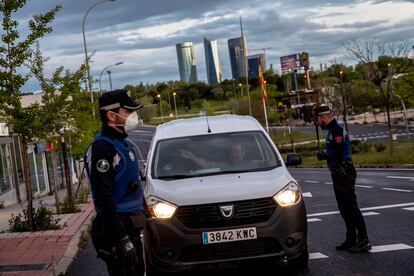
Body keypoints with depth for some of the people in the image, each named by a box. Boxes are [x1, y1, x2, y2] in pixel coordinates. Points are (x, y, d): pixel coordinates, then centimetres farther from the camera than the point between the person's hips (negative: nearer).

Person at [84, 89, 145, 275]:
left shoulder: (124, 144, 15)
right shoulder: (102, 147, -15)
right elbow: (104, 198, -22)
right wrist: (122, 238, -26)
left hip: (131, 226, 10)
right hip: (116, 227, -10)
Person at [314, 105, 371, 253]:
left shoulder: (337, 130, -17)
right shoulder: (332, 130, 16)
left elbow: (338, 152, -24)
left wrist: (324, 155, -10)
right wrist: (324, 154, 6)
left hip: (344, 173, -11)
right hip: (339, 174, 11)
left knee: (351, 207, -8)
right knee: (344, 208, 15)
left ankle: (364, 241, -6)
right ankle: (351, 239, 23)